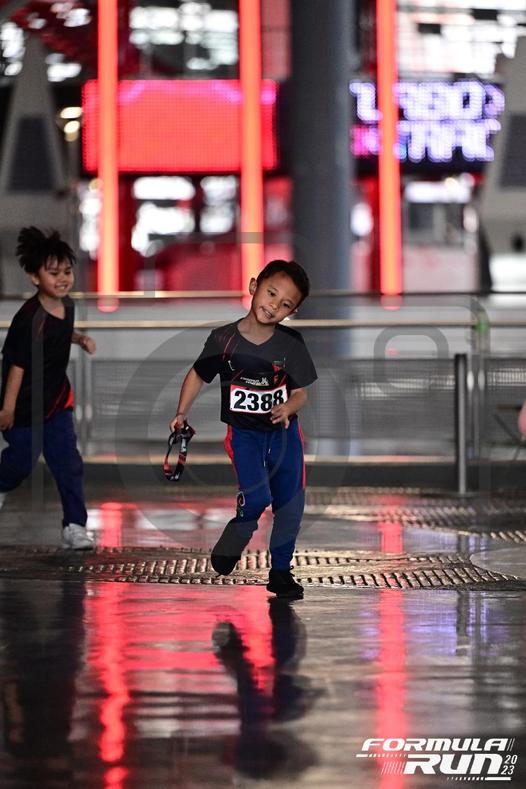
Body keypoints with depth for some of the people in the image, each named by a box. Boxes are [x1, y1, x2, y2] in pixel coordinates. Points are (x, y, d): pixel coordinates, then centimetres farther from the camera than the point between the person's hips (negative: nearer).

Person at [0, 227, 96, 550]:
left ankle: (75, 526, 6)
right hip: (26, 405, -6)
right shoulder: (29, 319, -26)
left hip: (56, 401, 6)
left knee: (68, 463, 2)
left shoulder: (67, 306, -3)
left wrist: (81, 339, -1)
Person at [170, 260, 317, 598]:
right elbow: (198, 376, 2)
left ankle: (280, 570, 20)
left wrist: (288, 408, -26)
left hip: (283, 431, 3)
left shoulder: (292, 344, -9)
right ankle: (224, 555, 6)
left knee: (291, 502, 2)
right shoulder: (224, 339, -13)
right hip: (244, 432, -3)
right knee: (256, 498, -20)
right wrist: (182, 414, -6)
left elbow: (300, 392, -4)